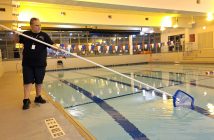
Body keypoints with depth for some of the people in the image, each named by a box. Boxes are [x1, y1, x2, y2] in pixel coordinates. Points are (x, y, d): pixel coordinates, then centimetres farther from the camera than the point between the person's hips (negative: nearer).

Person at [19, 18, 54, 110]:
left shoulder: (44, 35, 1)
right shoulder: (25, 34, 4)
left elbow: (51, 45, -6)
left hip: (40, 63, 1)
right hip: (27, 63, 0)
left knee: (39, 81, 11)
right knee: (28, 81, 0)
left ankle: (38, 97, 27)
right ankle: (26, 100, 7)